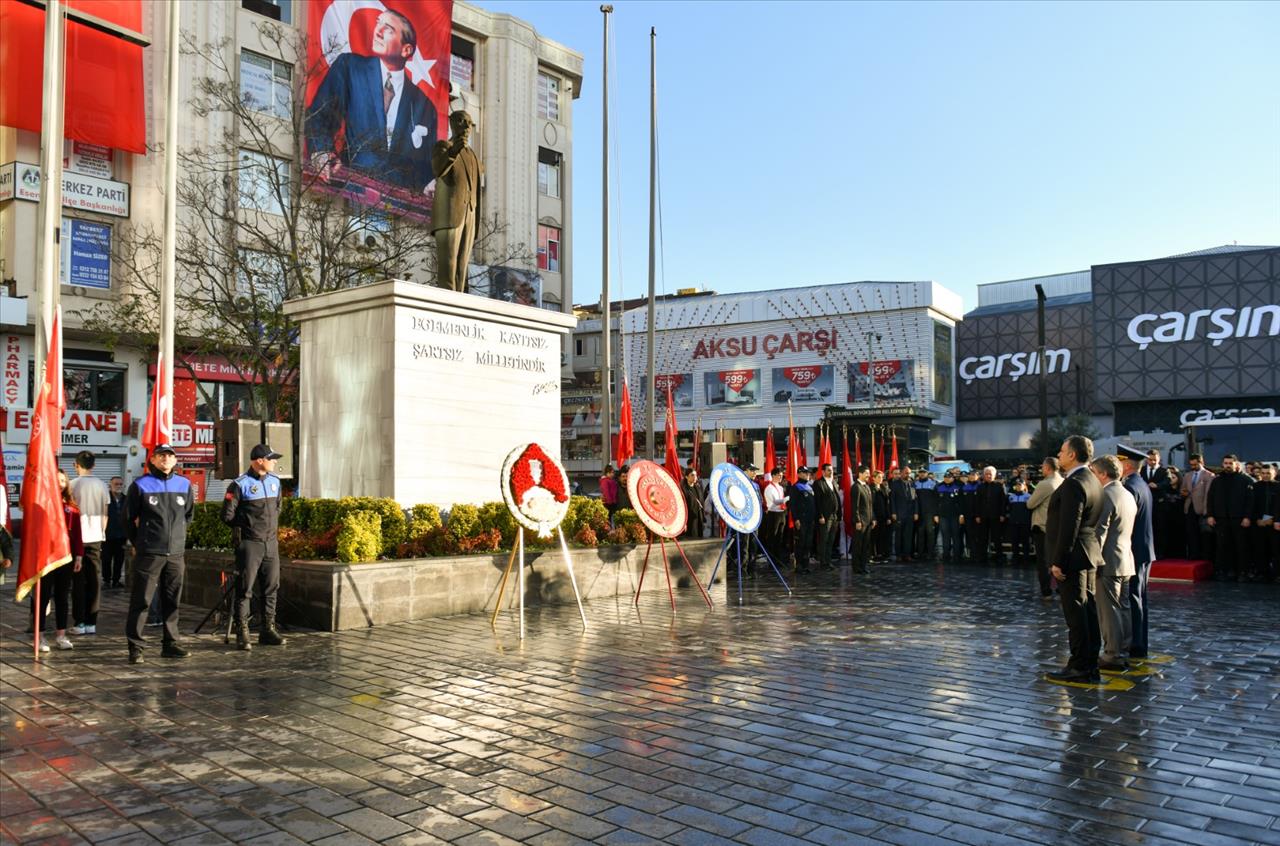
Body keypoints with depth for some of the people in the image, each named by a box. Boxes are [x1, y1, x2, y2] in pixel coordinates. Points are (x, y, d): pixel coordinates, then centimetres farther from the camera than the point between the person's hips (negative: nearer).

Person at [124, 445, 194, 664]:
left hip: (176, 554, 4)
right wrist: (139, 543, 9)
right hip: (149, 555, -3)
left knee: (172, 601, 10)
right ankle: (135, 647, 4)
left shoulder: (184, 485, 8)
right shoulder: (140, 485, -2)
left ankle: (171, 644, 18)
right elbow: (129, 518, 5)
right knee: (141, 600, -2)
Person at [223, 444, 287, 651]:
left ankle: (268, 630, 19)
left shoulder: (275, 481, 10)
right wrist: (246, 527, 3)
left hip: (272, 543, 6)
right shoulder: (240, 484, -10)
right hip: (249, 544, -6)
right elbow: (227, 515, -7)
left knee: (271, 589, 10)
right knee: (245, 590, -1)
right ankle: (242, 634, 4)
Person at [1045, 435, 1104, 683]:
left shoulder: (1074, 484, -18)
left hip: (1073, 558, -10)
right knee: (1087, 610, 12)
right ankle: (1090, 667, 19)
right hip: (1089, 556, 10)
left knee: (1076, 612, -5)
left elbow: (1069, 526, -22)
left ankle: (1079, 667, 0)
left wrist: (1058, 561, -19)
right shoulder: (1092, 481, 13)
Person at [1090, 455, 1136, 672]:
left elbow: (1100, 532, -19)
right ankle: (1124, 651, 20)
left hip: (1109, 562, -9)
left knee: (1109, 611, -3)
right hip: (1127, 562, 9)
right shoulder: (1128, 495, 12)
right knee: (1123, 608, 14)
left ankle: (1113, 656, 0)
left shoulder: (1106, 495, -16)